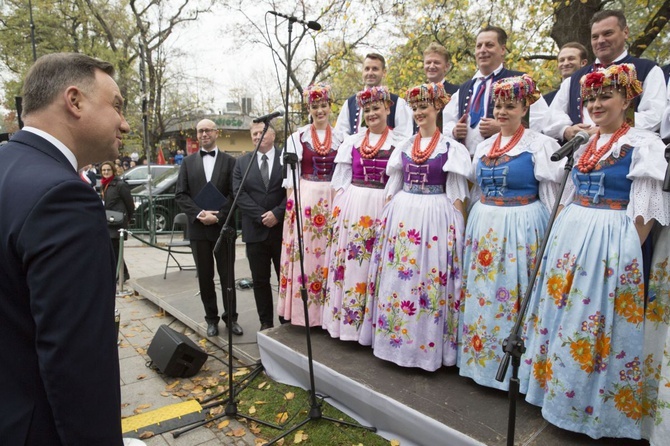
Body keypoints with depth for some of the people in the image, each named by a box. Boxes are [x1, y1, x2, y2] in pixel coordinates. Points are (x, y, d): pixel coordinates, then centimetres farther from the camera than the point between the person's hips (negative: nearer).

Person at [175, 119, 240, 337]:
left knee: (227, 275, 6)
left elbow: (234, 194, -4)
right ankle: (211, 319, 21)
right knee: (205, 276, 9)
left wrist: (218, 216, -15)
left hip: (223, 226, -2)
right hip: (198, 227, 2)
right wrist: (199, 214, -12)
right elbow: (180, 194, 3)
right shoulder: (188, 162, 10)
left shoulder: (229, 161, 3)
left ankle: (231, 318, 17)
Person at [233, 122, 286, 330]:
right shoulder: (242, 162, 9)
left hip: (282, 228, -2)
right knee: (260, 280, 9)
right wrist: (261, 216, -11)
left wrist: (277, 213, -16)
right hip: (255, 230, 2)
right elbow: (239, 192, -1)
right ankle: (266, 323, 21)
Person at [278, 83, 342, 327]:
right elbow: (291, 175, 1)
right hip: (305, 199, -1)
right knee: (304, 252, -1)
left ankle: (328, 310, 15)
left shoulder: (340, 138, 9)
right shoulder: (298, 137, 4)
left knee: (329, 254, 4)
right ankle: (305, 309, 10)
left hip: (333, 200, 2)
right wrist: (292, 205, -7)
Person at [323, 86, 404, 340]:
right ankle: (346, 317, 17)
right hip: (353, 206, 2)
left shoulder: (398, 143, 3)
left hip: (383, 208, -2)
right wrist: (337, 209, 1)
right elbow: (340, 180, 9)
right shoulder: (351, 142, 10)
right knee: (350, 261, 4)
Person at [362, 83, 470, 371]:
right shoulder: (404, 146, 12)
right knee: (397, 275, 7)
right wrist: (388, 215, 9)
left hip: (436, 216, -4)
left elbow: (456, 194, -2)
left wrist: (455, 224, -10)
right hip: (402, 214, 5)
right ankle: (396, 335, 21)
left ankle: (427, 343, 14)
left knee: (431, 275, -1)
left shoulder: (451, 147, 0)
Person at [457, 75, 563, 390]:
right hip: (484, 226, 6)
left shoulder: (539, 145, -3)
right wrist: (474, 221, 18)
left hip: (521, 227, -5)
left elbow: (550, 194, -5)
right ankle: (479, 357, 25)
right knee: (480, 293, 10)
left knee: (511, 294, -2)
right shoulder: (483, 147, 13)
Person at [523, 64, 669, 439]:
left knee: (598, 320, 0)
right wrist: (561, 238, 14)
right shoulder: (583, 146, 13)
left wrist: (628, 251, -14)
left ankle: (599, 405, 19)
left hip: (613, 242, -7)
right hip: (570, 236, 7)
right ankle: (560, 388, 29)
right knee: (564, 312, 12)